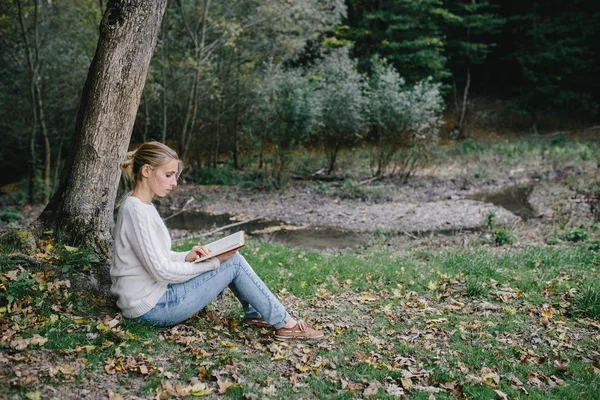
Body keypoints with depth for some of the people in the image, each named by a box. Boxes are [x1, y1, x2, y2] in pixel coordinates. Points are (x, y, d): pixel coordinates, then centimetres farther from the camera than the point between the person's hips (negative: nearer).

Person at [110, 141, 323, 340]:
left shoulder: (142, 206, 8)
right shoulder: (137, 212, -22)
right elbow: (162, 271, -23)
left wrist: (187, 256, -3)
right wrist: (213, 263, -15)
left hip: (156, 295, 9)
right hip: (153, 308, -9)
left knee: (231, 259, 9)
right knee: (234, 262, -7)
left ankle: (255, 313, 18)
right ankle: (284, 324, 2)